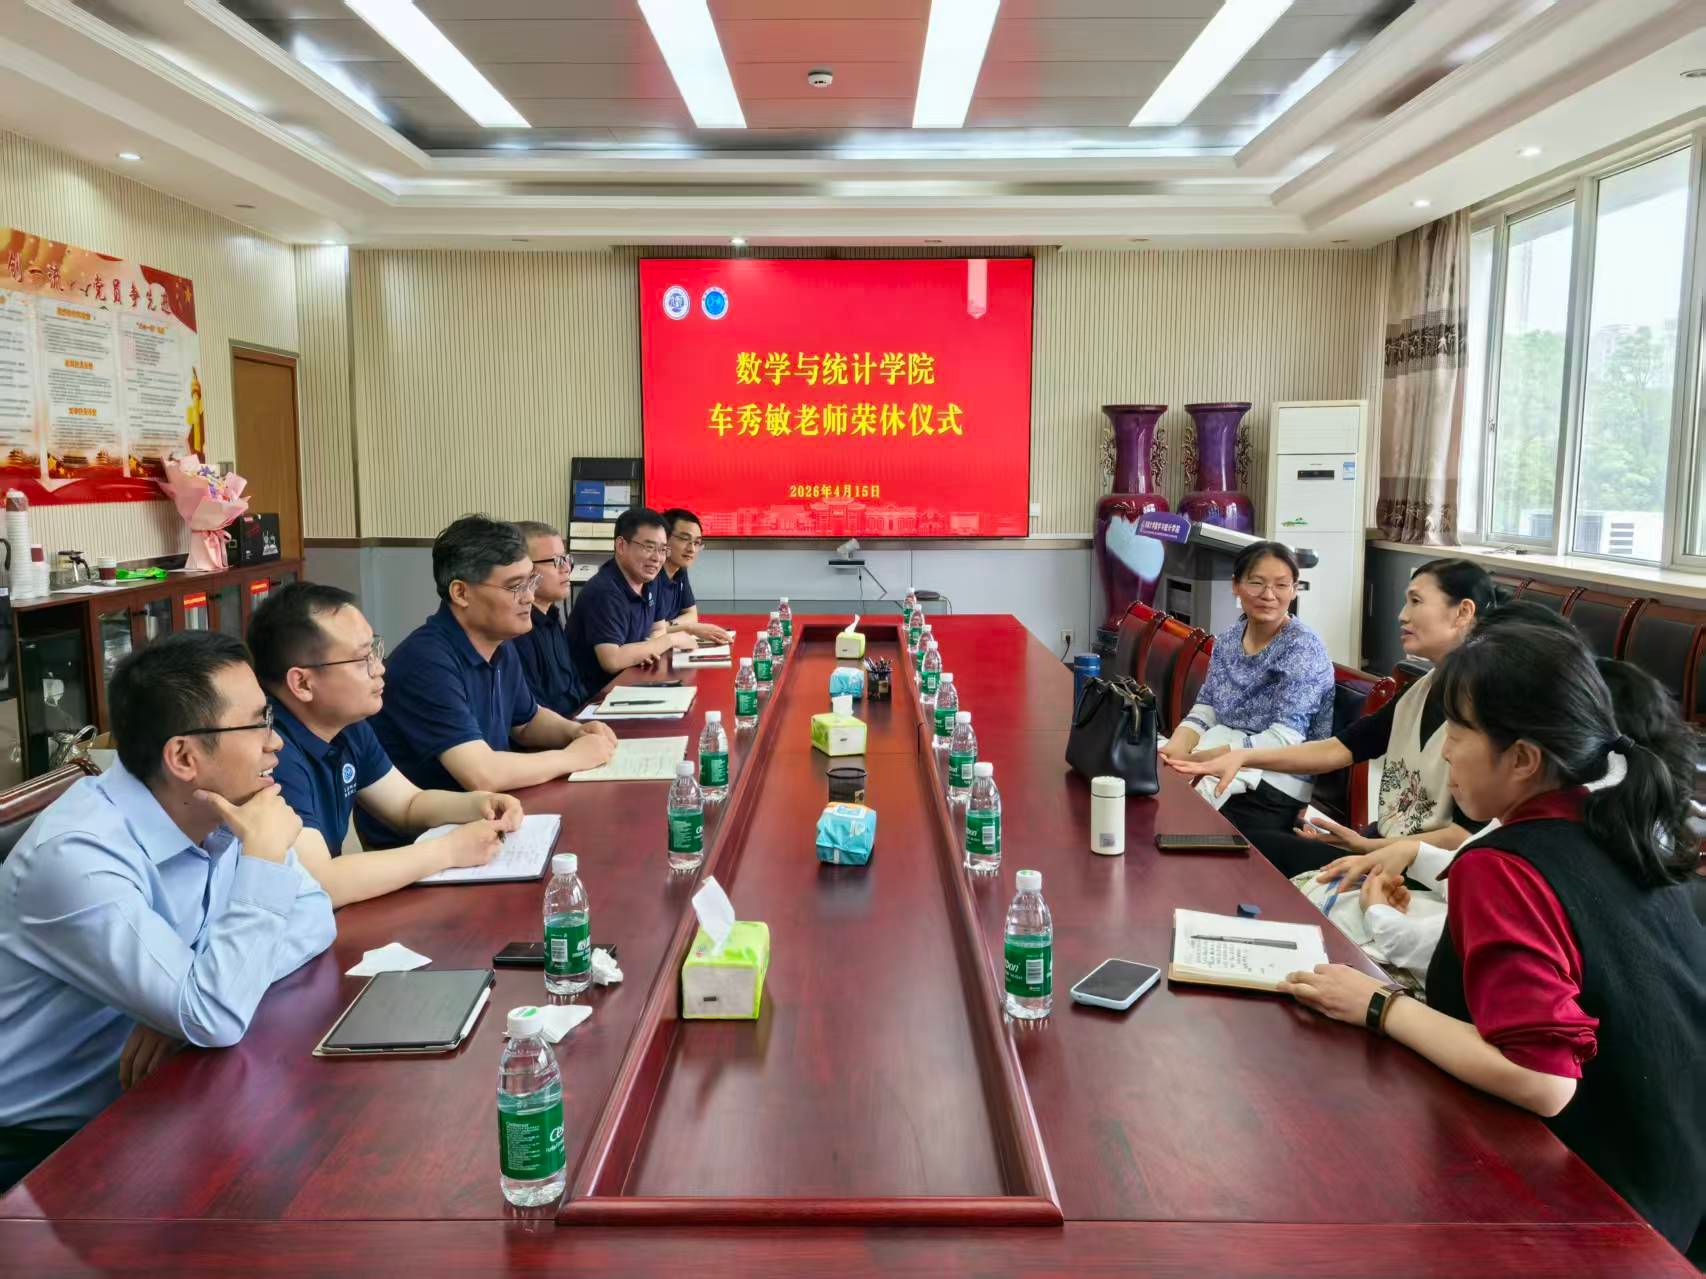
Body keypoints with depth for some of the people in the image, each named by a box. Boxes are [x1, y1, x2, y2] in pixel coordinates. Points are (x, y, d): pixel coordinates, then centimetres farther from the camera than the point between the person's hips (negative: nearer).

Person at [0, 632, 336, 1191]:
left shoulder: (219, 812, -5)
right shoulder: (78, 854, -27)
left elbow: (314, 915, -3)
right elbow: (215, 1019, -32)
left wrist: (199, 993, -19)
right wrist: (263, 855, -25)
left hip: (141, 1105, 7)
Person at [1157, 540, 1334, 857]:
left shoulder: (1302, 648, -12)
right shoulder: (1228, 639, 9)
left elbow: (1285, 739, -19)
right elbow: (1206, 707, 10)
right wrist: (1176, 748, -11)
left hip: (1275, 787, -6)